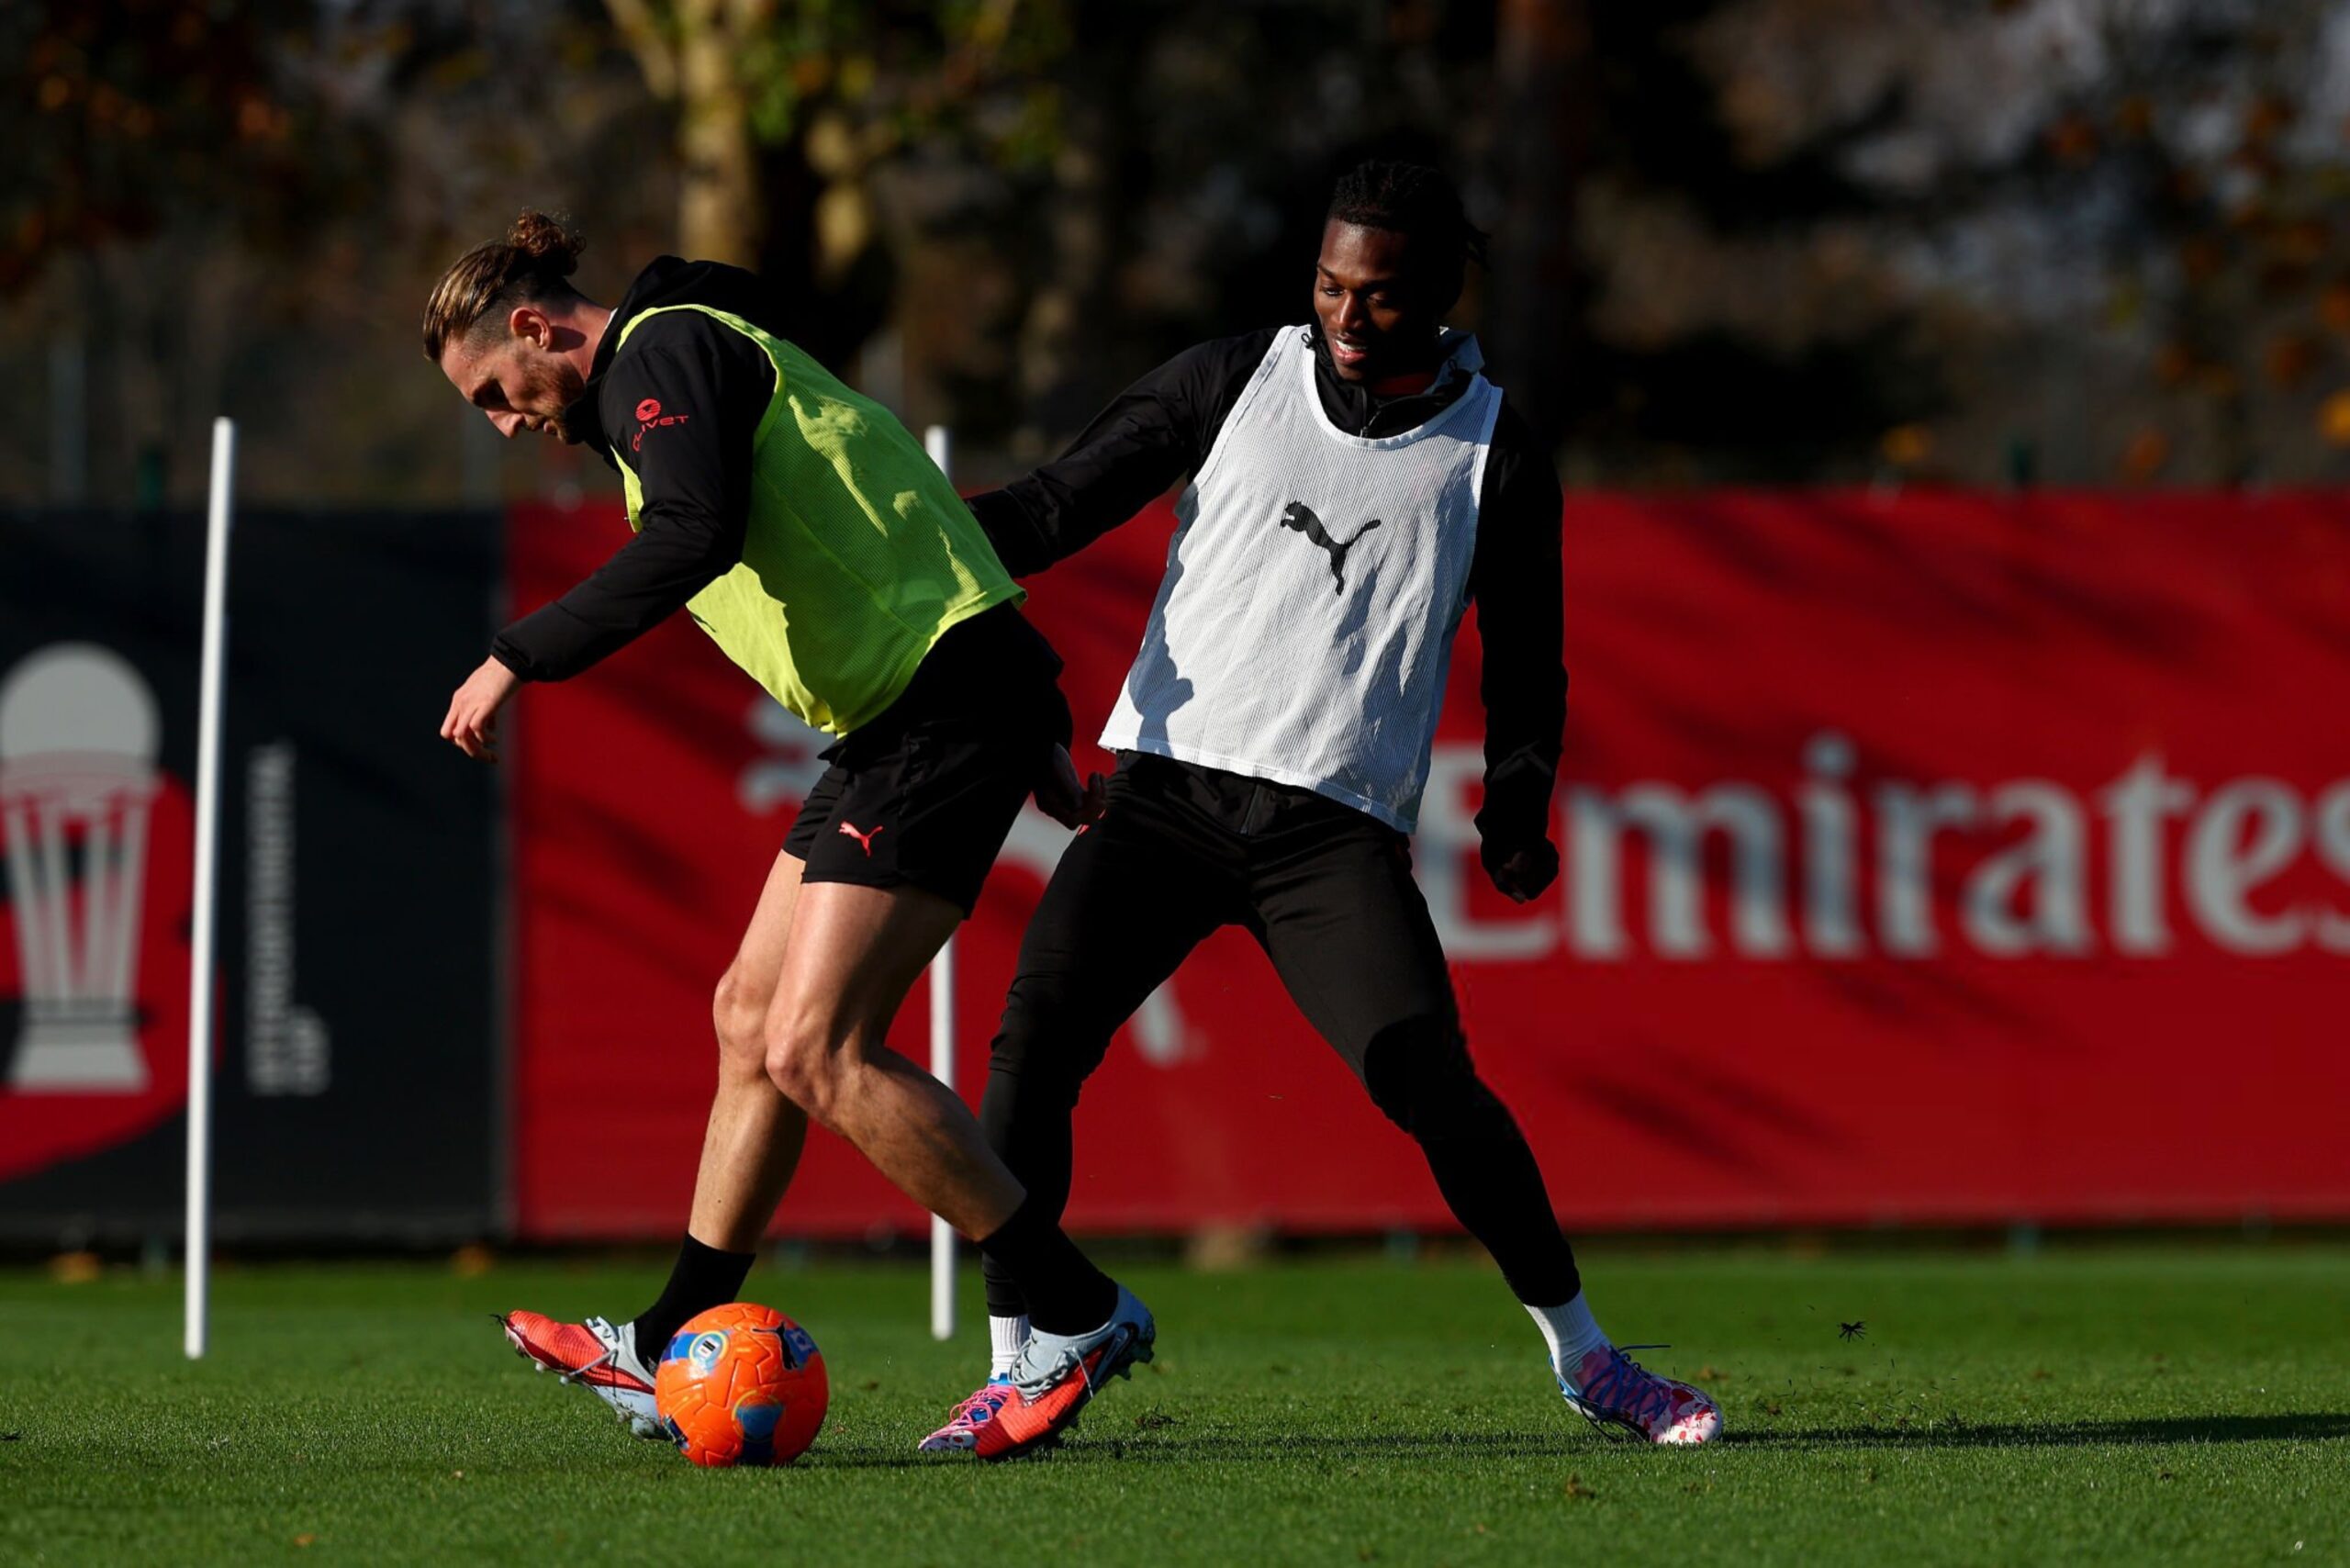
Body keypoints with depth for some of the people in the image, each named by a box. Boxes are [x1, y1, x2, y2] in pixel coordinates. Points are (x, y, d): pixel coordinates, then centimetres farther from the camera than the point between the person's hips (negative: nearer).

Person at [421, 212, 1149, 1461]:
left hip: (941, 700, -11)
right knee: (750, 1018, 13)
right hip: (889, 720, 11)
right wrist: (1031, 744, 27)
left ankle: (1082, 1320, -8)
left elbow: (690, 538, -27)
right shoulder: (678, 357, 25)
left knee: (815, 1048, -13)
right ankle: (667, 1355, 19)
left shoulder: (664, 352, -7)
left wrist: (518, 659, -22)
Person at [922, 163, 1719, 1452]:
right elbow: (1064, 503, 8)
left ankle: (1582, 1355, 0)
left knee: (1428, 1082, -19)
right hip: (1168, 786, 2)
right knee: (1032, 1041, -18)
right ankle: (1014, 1370, -8)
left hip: (1337, 826, -1)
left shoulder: (1494, 459, 6)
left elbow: (1524, 666, 14)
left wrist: (1517, 810, -2)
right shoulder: (1236, 381, 8)